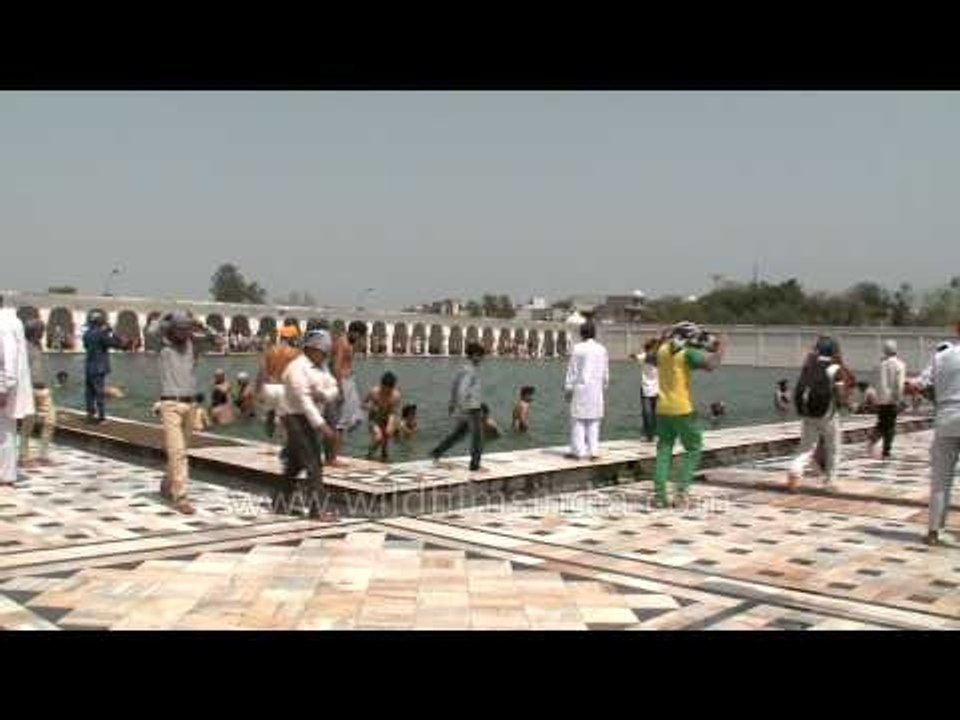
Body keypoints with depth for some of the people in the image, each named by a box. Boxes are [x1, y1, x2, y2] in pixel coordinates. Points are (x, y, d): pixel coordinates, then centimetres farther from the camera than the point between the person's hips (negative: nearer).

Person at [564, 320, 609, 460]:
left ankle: (578, 451, 1)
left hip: (581, 388, -4)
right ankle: (594, 451, 7)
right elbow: (606, 373, 11)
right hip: (596, 390, 4)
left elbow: (572, 371, -6)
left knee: (578, 421, 1)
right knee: (594, 422, 8)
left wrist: (568, 389, 1)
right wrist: (603, 388, 21)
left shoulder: (578, 348, -8)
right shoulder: (602, 349, 6)